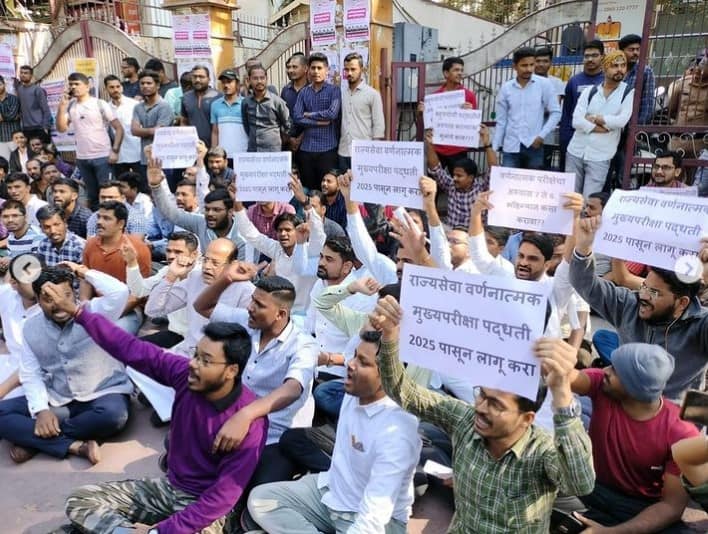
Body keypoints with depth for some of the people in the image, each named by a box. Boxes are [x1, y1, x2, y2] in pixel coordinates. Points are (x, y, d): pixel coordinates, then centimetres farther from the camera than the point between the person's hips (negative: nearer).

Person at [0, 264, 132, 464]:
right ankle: (75, 446, -23)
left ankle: (33, 440, -15)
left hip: (103, 394, -4)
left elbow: (119, 292, -34)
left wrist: (84, 272, -18)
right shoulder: (30, 328, 2)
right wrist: (41, 410, -14)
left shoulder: (94, 312, -12)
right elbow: (31, 375, 3)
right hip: (57, 401, 4)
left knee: (112, 414, -37)